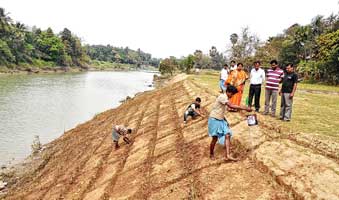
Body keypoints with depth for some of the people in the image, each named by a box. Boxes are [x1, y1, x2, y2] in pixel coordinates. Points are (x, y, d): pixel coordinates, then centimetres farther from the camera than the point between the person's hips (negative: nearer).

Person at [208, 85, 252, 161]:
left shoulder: (225, 97, 12)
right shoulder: (222, 97, -19)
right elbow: (231, 106, -33)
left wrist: (225, 120, 15)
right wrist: (245, 108, -32)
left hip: (221, 120, 9)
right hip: (214, 120, -9)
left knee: (227, 135, -6)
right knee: (215, 138, 0)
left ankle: (227, 156, -10)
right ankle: (211, 154, 22)